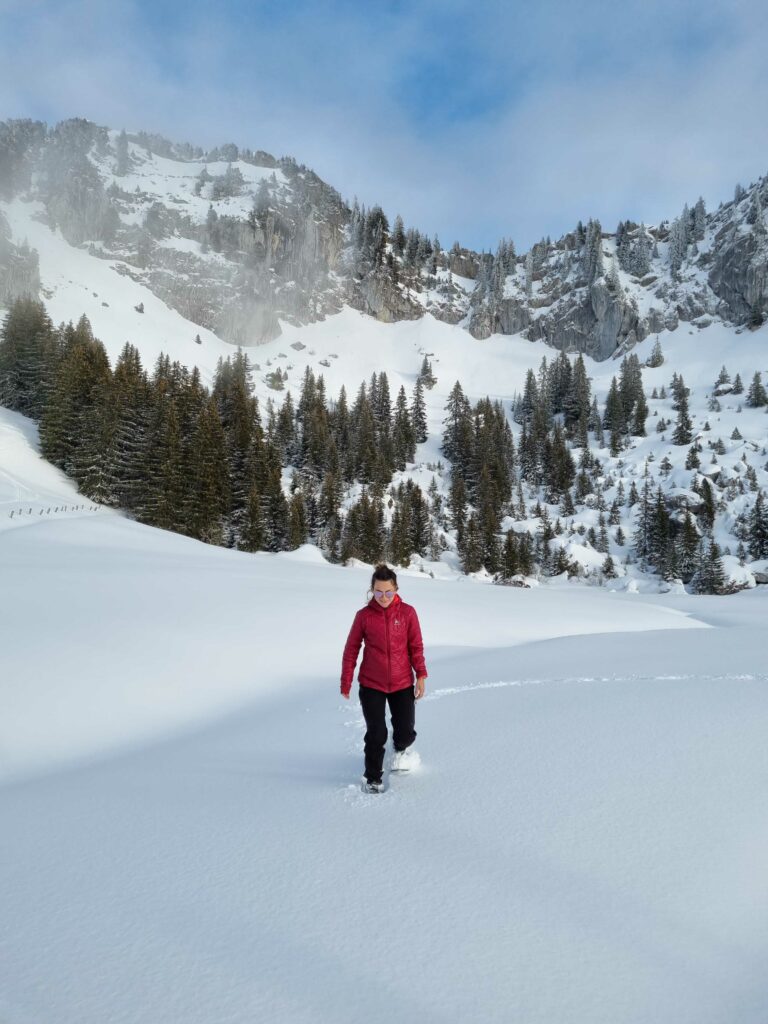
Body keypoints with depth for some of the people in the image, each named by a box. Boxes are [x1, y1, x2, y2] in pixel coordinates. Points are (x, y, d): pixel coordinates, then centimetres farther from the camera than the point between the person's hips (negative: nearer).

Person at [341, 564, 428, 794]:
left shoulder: (407, 612, -5)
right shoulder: (364, 615, -6)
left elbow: (416, 646, 0)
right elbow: (351, 649, 0)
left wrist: (420, 675, -7)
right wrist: (346, 683, 2)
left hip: (402, 684, 1)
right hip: (371, 685, -1)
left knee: (406, 733, 5)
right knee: (376, 735, -1)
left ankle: (401, 748, 40)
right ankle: (373, 779, 19)